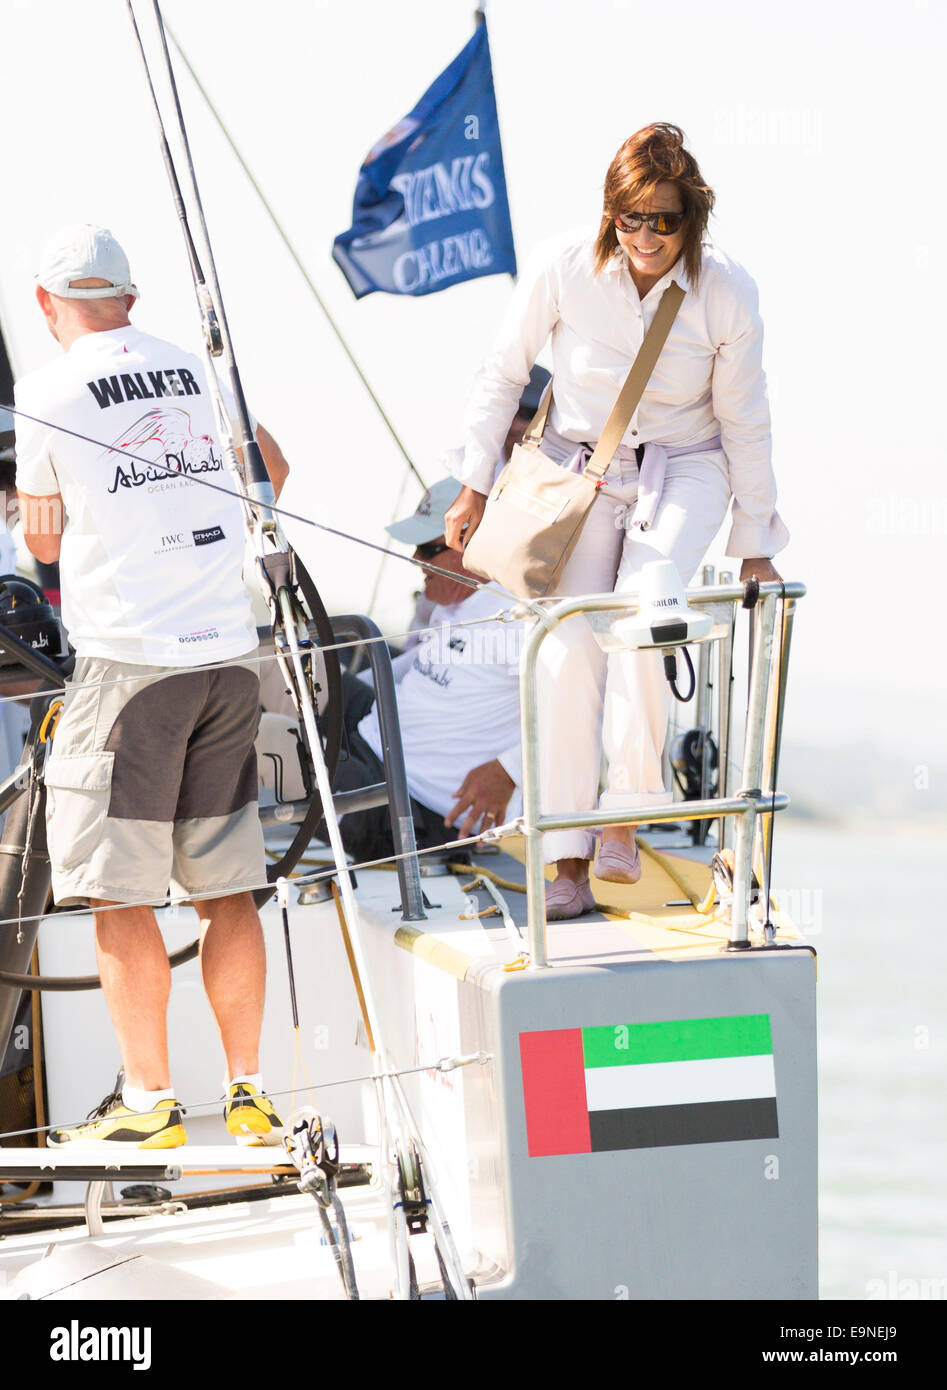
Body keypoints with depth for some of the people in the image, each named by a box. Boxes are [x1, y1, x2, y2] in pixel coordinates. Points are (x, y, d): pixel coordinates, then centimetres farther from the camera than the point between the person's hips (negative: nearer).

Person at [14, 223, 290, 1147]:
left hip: (129, 657, -5)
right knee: (226, 889, 10)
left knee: (121, 895, 2)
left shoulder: (47, 395, -6)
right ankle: (246, 1094, 12)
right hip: (228, 654, 5)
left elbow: (44, 541, 5)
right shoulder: (199, 370, 9)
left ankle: (148, 1101, 3)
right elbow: (271, 471, 28)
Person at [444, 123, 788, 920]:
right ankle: (569, 865, -8)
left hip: (684, 473, -1)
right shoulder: (564, 269, -17)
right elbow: (503, 375, 0)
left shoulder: (728, 294, -16)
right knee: (569, 651, -13)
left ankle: (625, 821, -19)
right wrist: (474, 489, 3)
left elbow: (745, 423, -4)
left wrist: (756, 546, 3)